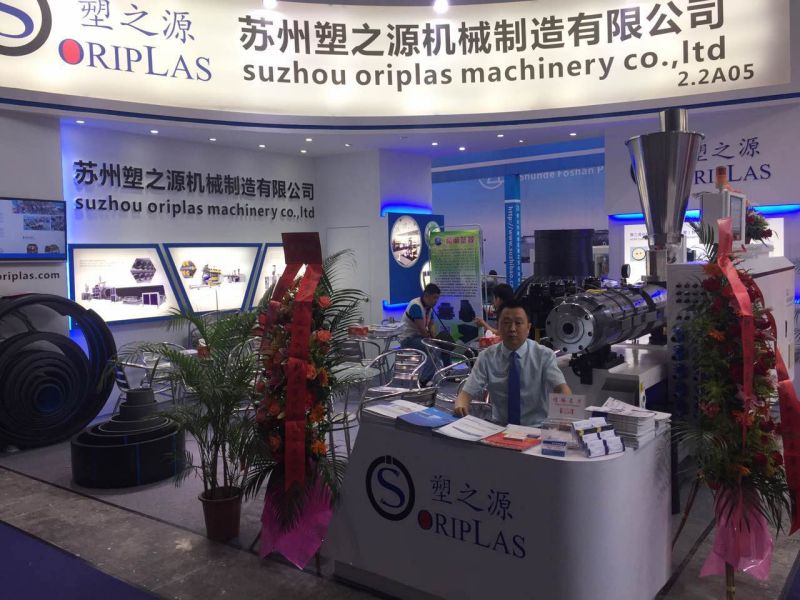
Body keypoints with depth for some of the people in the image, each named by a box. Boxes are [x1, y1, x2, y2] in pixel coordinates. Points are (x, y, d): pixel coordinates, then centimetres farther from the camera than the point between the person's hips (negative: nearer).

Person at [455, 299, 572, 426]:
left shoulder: (545, 355, -2)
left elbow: (561, 387, -13)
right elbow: (466, 393, -3)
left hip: (536, 428, 0)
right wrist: (461, 406, -27)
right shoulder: (487, 357, 0)